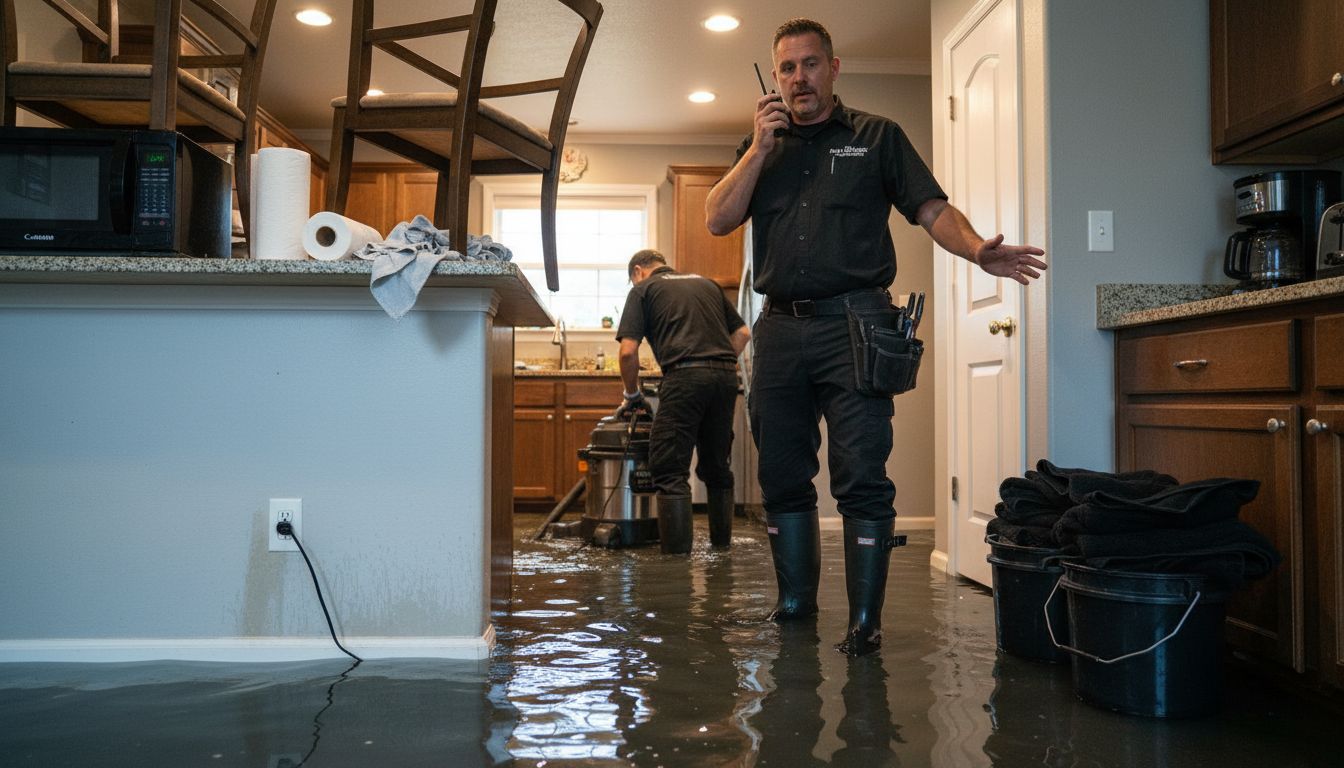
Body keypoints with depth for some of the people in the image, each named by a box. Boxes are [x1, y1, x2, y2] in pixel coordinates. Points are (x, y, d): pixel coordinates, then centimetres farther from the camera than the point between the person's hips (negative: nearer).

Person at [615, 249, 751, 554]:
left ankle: (676, 546, -3)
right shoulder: (705, 283, 25)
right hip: (726, 375, 6)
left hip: (684, 376, -5)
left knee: (670, 468, 0)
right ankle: (722, 539, 25)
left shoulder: (643, 289, 10)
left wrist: (632, 395, 14)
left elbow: (628, 351, 1)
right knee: (718, 465, 18)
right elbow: (742, 333, 22)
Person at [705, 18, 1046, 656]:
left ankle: (865, 619, 1)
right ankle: (794, 601, 23)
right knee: (781, 476, 9)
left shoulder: (876, 137, 11)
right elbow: (717, 220, 6)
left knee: (861, 477, -8)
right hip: (780, 328, 4)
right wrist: (760, 147, -1)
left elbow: (932, 208, 2)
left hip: (853, 323, -3)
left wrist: (976, 249, -17)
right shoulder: (761, 147, 18)